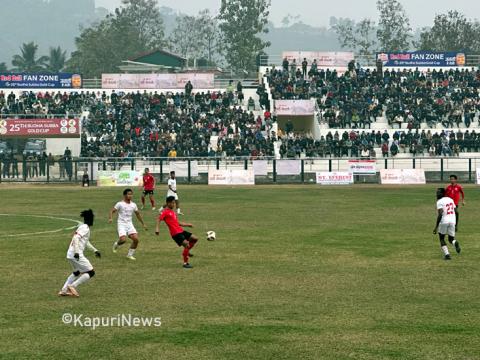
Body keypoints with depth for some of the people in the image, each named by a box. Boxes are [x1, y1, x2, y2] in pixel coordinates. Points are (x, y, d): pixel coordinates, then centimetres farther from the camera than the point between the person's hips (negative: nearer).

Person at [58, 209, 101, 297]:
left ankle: (64, 290, 25)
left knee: (77, 272, 30)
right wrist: (76, 252, -33)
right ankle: (73, 286, -9)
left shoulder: (82, 227, 18)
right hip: (76, 255, -10)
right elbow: (76, 238, -25)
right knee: (91, 272, -3)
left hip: (70, 254, 10)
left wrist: (95, 250, 34)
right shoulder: (85, 228, -11)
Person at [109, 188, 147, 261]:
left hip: (129, 224, 5)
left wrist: (143, 224, 23)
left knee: (136, 239, -12)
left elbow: (138, 214, 22)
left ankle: (130, 255, 6)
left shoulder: (133, 205, 9)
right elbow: (112, 211, -5)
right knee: (123, 239, -24)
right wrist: (110, 218, -25)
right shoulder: (120, 204, -6)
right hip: (121, 224, -5)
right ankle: (117, 244, 13)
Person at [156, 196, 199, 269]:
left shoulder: (173, 212, 20)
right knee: (186, 244, -19)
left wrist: (187, 225, 27)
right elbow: (159, 219, -15)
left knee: (195, 239, 7)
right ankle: (185, 263, -9)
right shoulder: (165, 212, -6)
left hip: (181, 231, 9)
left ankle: (186, 252, 24)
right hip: (175, 233, -9)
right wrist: (157, 228, -30)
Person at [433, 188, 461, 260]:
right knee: (451, 239, 16)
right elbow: (455, 211, 16)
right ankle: (455, 242, -20)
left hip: (443, 222, -5)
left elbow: (440, 215, -17)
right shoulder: (450, 200, 14)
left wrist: (436, 227, -16)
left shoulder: (439, 202, -8)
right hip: (452, 221, 5)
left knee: (441, 239, 12)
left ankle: (447, 254, -6)